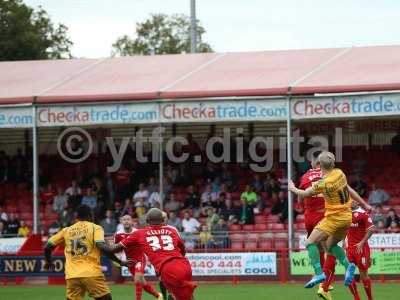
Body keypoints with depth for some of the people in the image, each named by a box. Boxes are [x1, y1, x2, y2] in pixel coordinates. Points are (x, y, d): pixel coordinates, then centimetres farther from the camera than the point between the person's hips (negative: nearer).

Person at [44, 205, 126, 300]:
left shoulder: (66, 230, 14)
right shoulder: (95, 228, 3)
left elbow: (48, 247, 16)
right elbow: (102, 247, -13)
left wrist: (48, 262, 35)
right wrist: (119, 262, -6)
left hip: (72, 276, 4)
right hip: (92, 274, -4)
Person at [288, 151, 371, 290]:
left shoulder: (323, 183, -21)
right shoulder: (340, 174, 0)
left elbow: (304, 194, -9)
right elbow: (350, 191, 12)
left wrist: (293, 188, 12)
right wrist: (364, 204, 24)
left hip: (334, 218, -8)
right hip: (347, 217, 8)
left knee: (311, 242, -6)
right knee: (331, 245, 22)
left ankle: (319, 273, -17)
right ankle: (348, 265, 1)